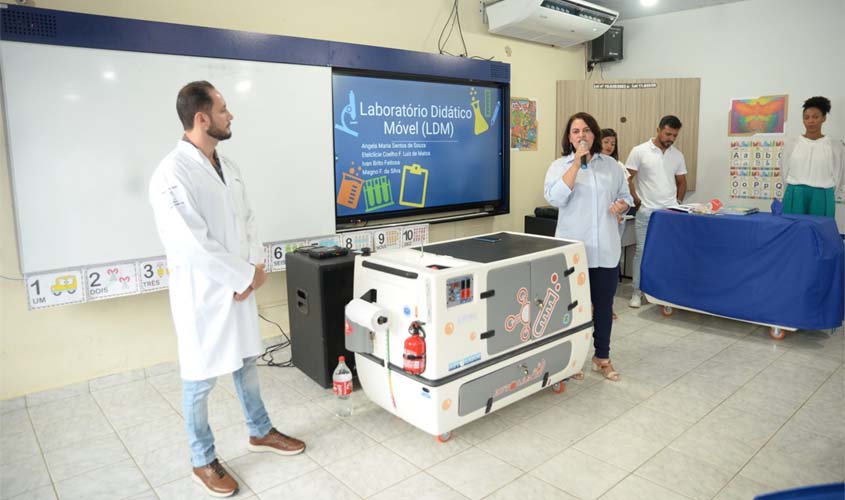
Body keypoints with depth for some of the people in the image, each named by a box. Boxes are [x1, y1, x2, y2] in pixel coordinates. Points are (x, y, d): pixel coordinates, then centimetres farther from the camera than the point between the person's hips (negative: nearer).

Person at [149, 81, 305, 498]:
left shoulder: (227, 166, 6)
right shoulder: (173, 173, -20)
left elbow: (247, 220, 10)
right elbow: (192, 245, -25)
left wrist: (255, 267, -5)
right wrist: (245, 277, -16)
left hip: (239, 287, 8)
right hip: (202, 294, -8)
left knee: (246, 362, 21)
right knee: (200, 379, 9)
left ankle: (260, 432, 41)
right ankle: (203, 462, 28)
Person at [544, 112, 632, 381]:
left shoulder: (611, 165, 9)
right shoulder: (559, 166, 1)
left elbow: (625, 196, 17)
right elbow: (555, 198, -17)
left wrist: (622, 205, -7)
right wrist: (577, 161, -16)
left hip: (606, 248, 3)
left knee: (604, 304, 11)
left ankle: (602, 357, 27)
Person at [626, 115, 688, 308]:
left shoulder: (678, 155, 9)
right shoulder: (639, 151, -5)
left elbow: (682, 182, 18)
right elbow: (628, 179, -4)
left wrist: (678, 202, 8)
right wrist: (636, 200, -7)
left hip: (671, 212, 4)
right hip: (646, 212, -4)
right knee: (642, 250, 0)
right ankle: (637, 291, 11)